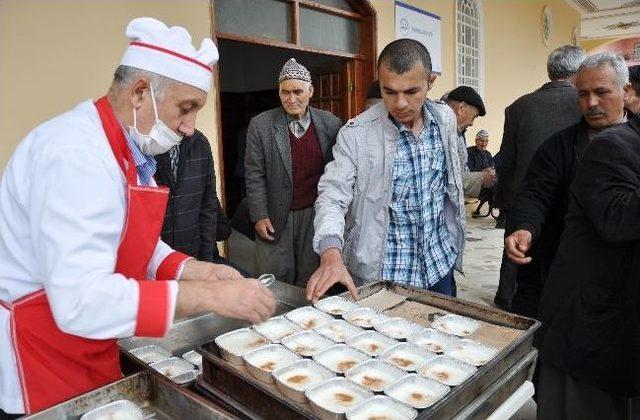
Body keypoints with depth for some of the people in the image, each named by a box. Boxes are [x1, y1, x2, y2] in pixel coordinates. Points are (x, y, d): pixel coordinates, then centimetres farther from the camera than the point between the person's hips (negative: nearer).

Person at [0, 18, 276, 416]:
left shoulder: (129, 150, 4)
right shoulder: (77, 155, -28)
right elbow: (80, 301, -34)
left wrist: (198, 271, -6)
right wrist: (208, 295, -30)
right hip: (40, 365, -8)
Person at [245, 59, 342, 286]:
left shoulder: (331, 124, 1)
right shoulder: (260, 125, -3)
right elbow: (254, 175, -1)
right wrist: (259, 216, -6)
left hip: (316, 216, 1)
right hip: (276, 219, -1)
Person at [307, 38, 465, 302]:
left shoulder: (446, 119, -2)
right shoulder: (355, 135, -18)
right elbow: (332, 197, -20)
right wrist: (331, 255, -37)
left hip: (440, 265, 5)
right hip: (381, 276, -4)